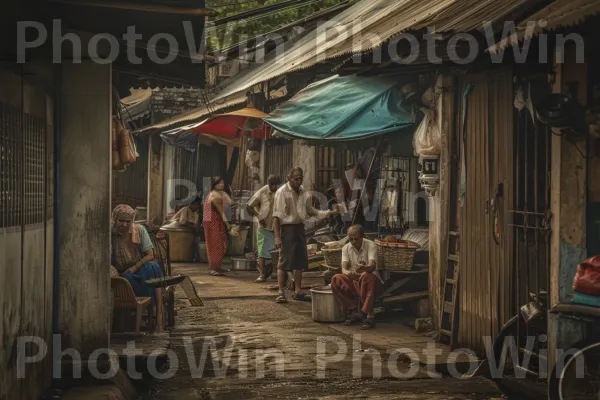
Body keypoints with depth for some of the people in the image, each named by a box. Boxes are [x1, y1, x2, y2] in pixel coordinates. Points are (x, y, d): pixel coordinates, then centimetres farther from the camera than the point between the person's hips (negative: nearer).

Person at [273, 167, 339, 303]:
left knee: (300, 261, 11)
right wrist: (277, 236, -17)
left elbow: (311, 211, 17)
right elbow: (276, 216, -12)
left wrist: (329, 213, 4)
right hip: (287, 228, -7)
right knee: (284, 261, -6)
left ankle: (298, 292, 20)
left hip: (300, 228, 7)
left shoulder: (304, 193, 11)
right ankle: (281, 293, -1)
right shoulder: (282, 192, -9)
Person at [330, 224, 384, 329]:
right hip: (353, 281, 4)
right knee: (336, 279, -23)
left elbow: (373, 266, -26)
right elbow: (344, 268, -11)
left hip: (372, 281, -4)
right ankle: (355, 311, -21)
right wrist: (348, 273, -38)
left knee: (367, 277, -38)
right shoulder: (346, 248, 2)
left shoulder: (370, 245, -10)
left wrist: (364, 268, -51)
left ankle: (369, 315, -38)